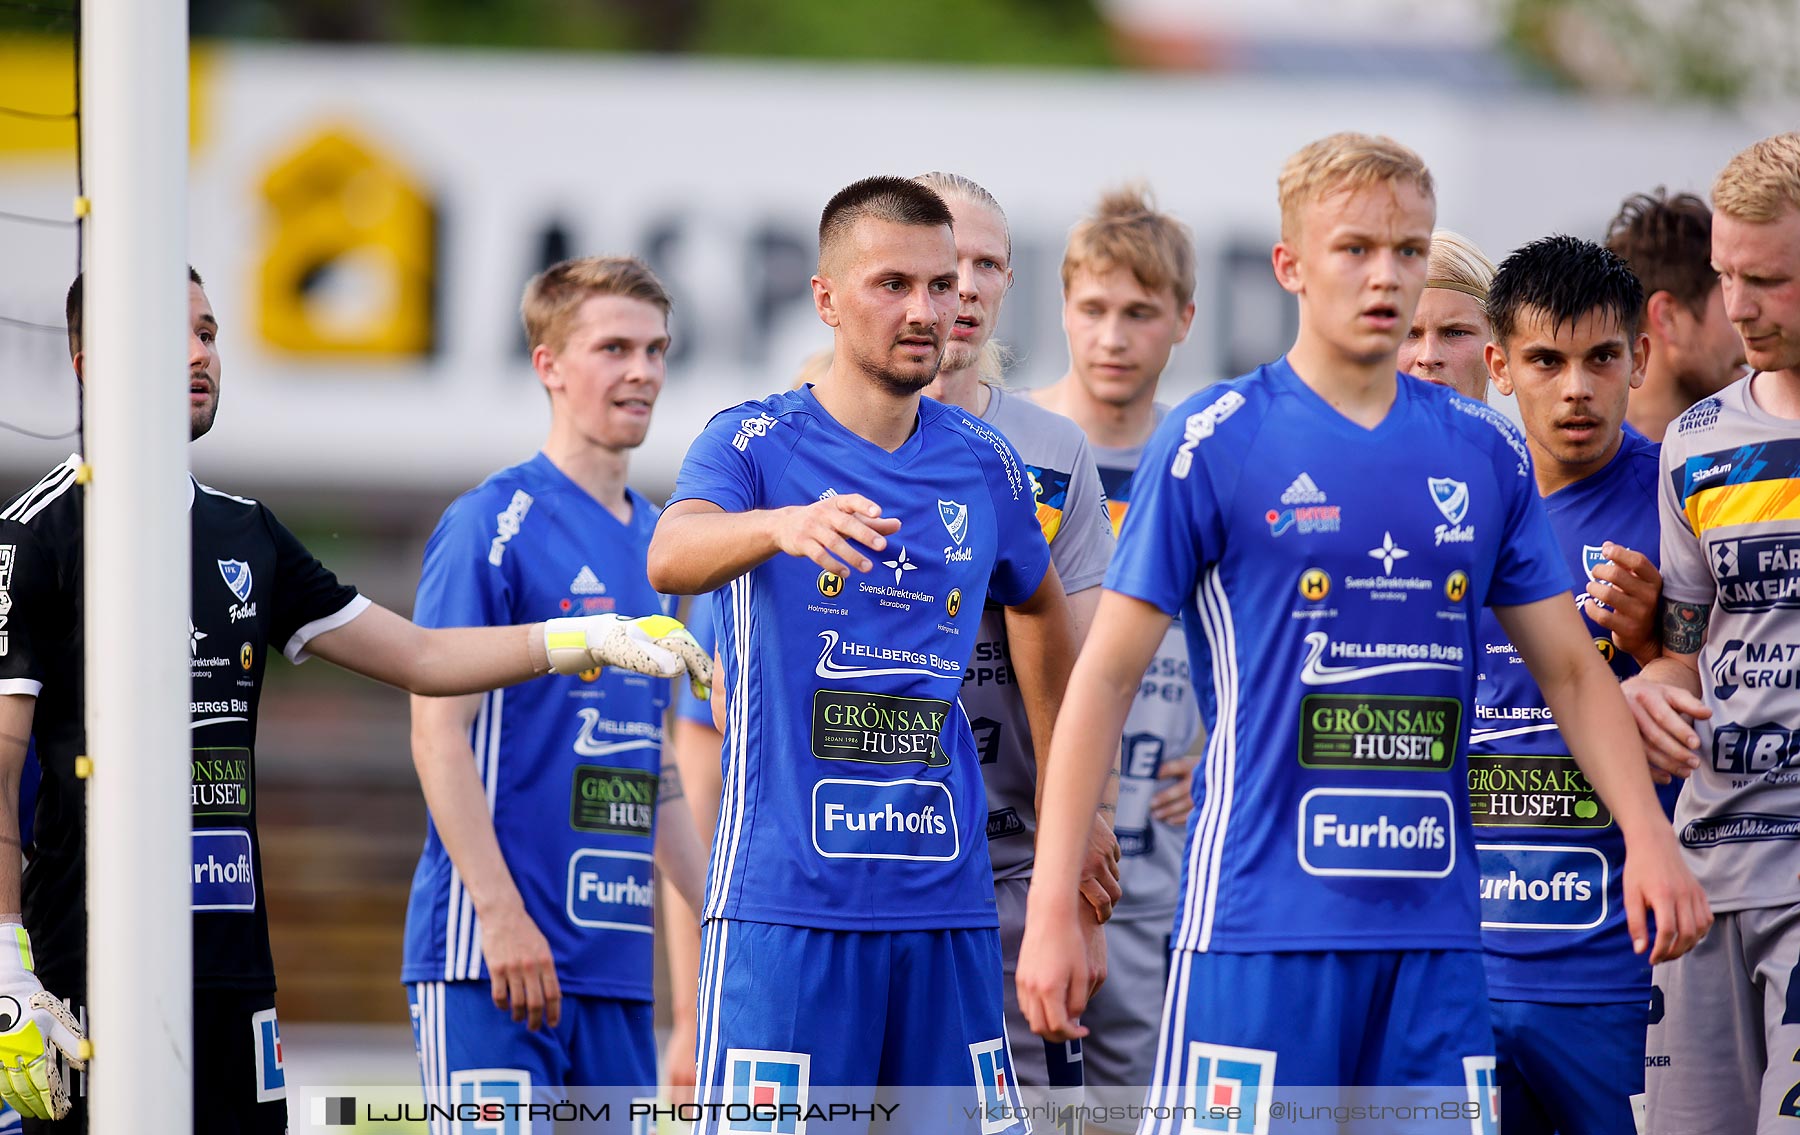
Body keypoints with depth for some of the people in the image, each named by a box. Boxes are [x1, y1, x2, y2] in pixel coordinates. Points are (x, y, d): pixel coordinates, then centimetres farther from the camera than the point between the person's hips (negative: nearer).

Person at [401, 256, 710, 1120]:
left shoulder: (653, 539, 16)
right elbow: (438, 731, -12)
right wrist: (502, 915, -18)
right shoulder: (493, 523, -7)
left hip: (616, 954, 7)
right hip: (493, 950, -7)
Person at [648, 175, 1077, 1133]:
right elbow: (671, 557, -23)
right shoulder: (755, 443, -2)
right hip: (788, 899, -4)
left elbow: (1038, 605, 30)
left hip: (946, 900, 4)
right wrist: (783, 525, -44)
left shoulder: (985, 465, 11)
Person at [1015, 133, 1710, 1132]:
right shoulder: (1212, 444, -2)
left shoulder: (1486, 453, 11)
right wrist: (1051, 912, -7)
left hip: (1434, 930, 4)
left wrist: (1647, 835, -1)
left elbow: (1571, 670, 16)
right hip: (1260, 926, -4)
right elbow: (1105, 678, -2)